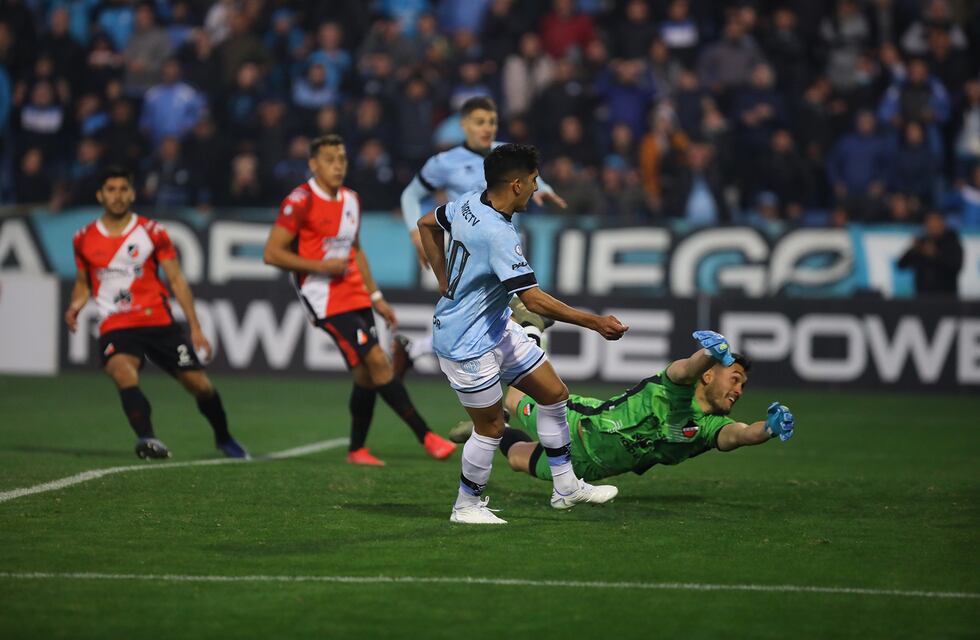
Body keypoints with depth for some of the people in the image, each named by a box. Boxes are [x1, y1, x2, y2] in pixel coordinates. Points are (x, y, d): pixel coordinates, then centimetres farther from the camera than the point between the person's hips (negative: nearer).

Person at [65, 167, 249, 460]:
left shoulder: (152, 232, 0)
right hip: (115, 327, 0)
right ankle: (147, 439, -46)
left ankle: (224, 439, 27)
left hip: (158, 322, 0)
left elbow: (177, 281, 3)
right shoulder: (84, 239, 5)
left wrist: (195, 328, -1)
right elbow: (83, 282, 20)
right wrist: (76, 305, -3)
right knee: (123, 372, -33)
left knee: (199, 383, 1)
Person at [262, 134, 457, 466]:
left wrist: (376, 297, 20)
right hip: (326, 300, -8)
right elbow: (272, 253, -12)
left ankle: (357, 449, 21)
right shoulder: (300, 202, -11)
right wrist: (321, 266, -17)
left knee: (366, 374, 5)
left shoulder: (351, 200, 13)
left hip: (356, 298, 8)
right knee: (377, 361, -15)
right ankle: (426, 437, -15)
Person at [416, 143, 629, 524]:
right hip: (467, 343, -10)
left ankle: (566, 486, 17)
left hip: (497, 329, 10)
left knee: (553, 393, 10)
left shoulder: (469, 204, -3)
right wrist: (595, 323, -28)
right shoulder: (497, 234, -30)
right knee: (491, 426, 1)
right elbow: (534, 300, -32)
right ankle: (467, 506, 21)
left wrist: (445, 280, 20)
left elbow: (427, 224, 18)